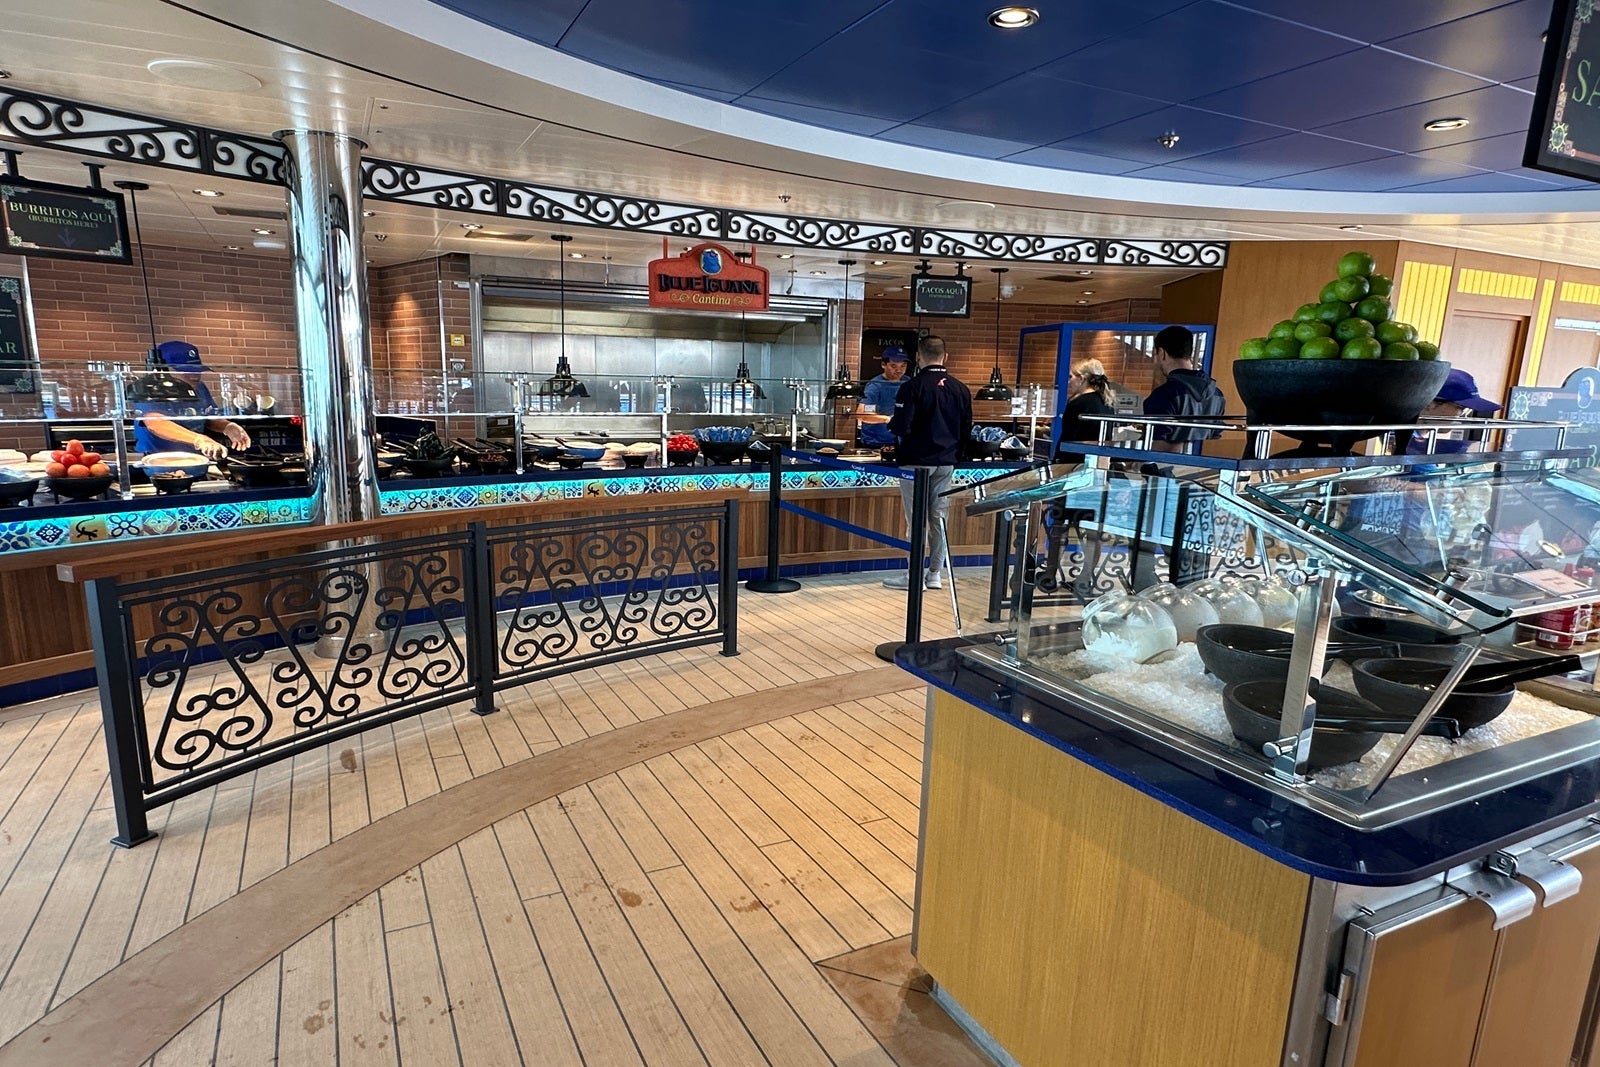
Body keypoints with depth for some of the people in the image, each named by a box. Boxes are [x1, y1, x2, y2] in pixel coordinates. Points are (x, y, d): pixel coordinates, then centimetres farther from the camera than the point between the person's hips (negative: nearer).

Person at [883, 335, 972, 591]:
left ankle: (915, 575, 5)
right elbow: (967, 430, 10)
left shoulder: (912, 387, -14)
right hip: (946, 462, 6)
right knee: (939, 517, 11)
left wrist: (891, 423, 4)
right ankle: (936, 574, 16)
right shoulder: (961, 389, 5)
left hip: (916, 461, -5)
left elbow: (900, 428, -18)